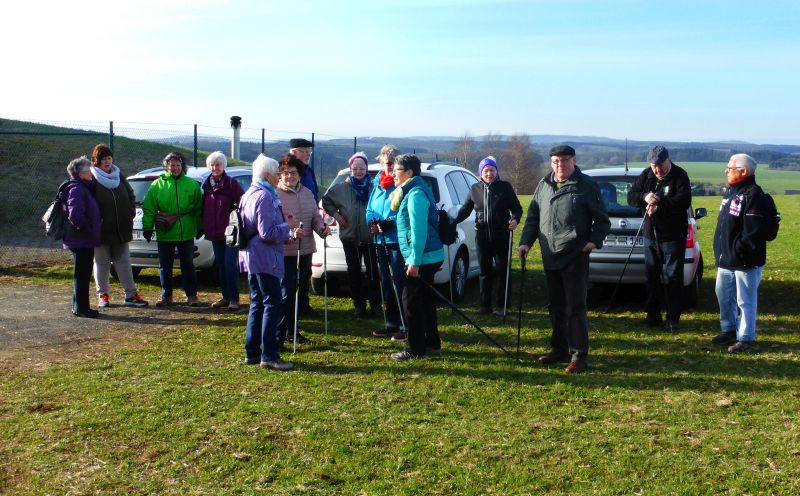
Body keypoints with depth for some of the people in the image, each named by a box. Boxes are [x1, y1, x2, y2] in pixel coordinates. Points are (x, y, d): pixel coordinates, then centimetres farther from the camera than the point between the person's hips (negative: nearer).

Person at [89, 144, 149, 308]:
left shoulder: (119, 176, 9)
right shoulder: (92, 179, -8)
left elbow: (131, 196, 17)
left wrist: (130, 214, 6)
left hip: (121, 228, 5)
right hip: (101, 230, -4)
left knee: (123, 261, 7)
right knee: (102, 262, 7)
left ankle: (131, 295, 9)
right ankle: (103, 294, 18)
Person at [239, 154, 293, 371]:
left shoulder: (250, 195, 17)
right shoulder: (265, 196, -15)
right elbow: (267, 232, -20)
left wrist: (284, 236, 18)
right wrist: (288, 229, -6)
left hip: (252, 257, 10)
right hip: (265, 258, -10)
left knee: (257, 305, 14)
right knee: (273, 305, -7)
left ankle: (252, 353, 18)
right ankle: (269, 356, -6)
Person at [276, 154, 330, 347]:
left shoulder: (307, 193, 13)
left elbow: (315, 216, 19)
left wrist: (322, 228, -2)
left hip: (305, 251, 7)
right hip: (285, 253, -7)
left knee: (297, 293, 17)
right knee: (285, 294, -7)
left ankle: (291, 330, 30)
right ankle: (278, 336, 0)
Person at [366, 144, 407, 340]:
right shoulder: (377, 183, 14)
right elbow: (369, 209, 18)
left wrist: (390, 223, -28)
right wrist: (372, 222, -2)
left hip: (398, 241, -8)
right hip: (380, 240, 8)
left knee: (399, 283, -7)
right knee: (386, 283, 16)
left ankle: (404, 326, 0)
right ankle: (391, 324, 28)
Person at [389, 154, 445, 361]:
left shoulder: (416, 194, -16)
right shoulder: (409, 192, 16)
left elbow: (418, 230, -22)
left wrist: (414, 261, -24)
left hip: (422, 258, -10)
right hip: (429, 257, 10)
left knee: (411, 302, -4)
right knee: (425, 301, 16)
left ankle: (415, 349, 2)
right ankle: (432, 344, 25)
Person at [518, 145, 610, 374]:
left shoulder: (586, 185, -4)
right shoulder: (544, 185, 12)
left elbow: (602, 220, 0)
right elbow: (533, 216, 17)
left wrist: (595, 240, -14)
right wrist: (526, 241, 6)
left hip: (575, 257, -6)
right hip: (550, 256, 6)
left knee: (575, 307, -4)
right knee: (556, 305, 15)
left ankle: (579, 355, 2)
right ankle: (559, 349, 27)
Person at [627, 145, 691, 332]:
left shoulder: (679, 176, -9)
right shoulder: (646, 176, 5)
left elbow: (684, 200, -21)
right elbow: (631, 197, 3)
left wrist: (660, 205, -30)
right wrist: (644, 197, -18)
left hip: (673, 236, -5)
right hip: (651, 235, 5)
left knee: (674, 278, -1)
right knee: (651, 276, 10)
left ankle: (673, 318, 7)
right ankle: (653, 314, 21)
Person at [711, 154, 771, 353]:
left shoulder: (753, 195, -17)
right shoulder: (731, 191, 13)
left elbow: (753, 232, -24)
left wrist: (738, 251, -23)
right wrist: (720, 251, 15)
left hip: (746, 262, -9)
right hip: (726, 259, 10)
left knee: (745, 301, 1)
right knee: (724, 296, 19)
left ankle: (745, 338, 13)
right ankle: (729, 330, 34)